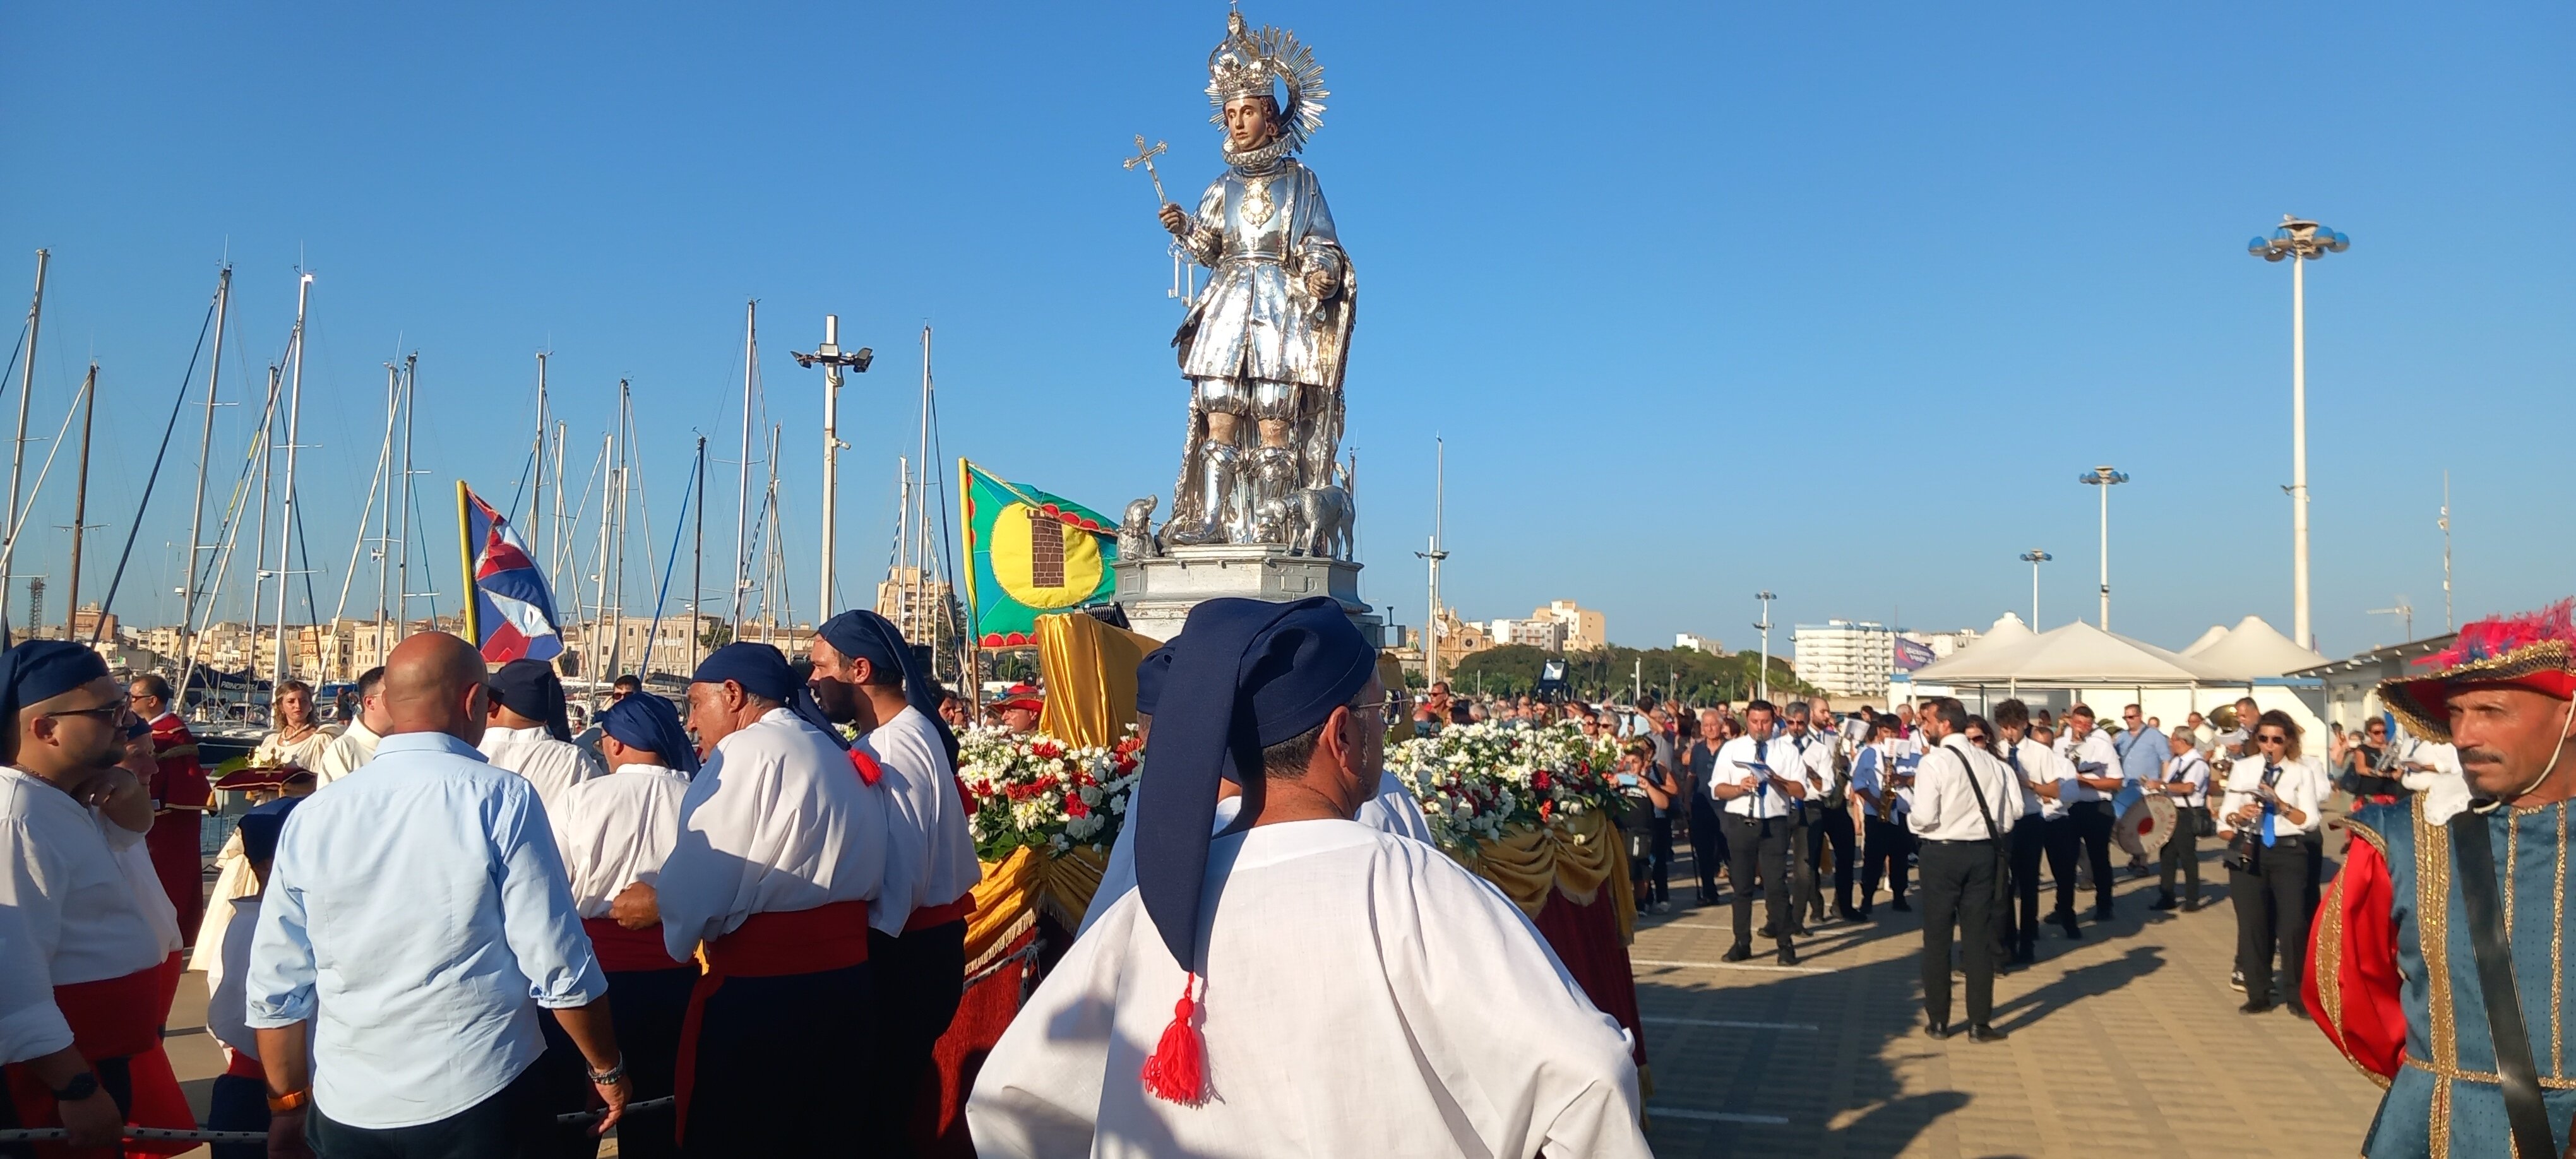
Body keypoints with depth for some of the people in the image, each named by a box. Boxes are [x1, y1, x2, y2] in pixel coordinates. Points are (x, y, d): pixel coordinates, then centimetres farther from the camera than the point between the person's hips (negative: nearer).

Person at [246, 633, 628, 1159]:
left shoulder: (311, 817, -2)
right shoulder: (502, 800, -14)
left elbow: (274, 990, 2)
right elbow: (559, 965, -13)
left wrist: (289, 1104, 15)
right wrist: (607, 1069, 0)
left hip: (348, 1112, 4)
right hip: (481, 1098, -3)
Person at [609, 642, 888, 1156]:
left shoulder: (745, 752, -11)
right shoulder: (840, 757, 13)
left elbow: (700, 890, -17)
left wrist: (653, 901, 5)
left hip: (760, 994, -8)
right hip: (846, 981, 8)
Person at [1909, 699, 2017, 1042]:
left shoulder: (1934, 762, -15)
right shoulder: (1991, 761, 3)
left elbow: (1924, 817, -20)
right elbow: (2014, 809, 4)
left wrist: (1910, 820, 1)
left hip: (1943, 853, -4)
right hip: (1984, 851, 5)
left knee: (1937, 937, 7)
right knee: (1979, 937, 9)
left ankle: (1938, 1021, 13)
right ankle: (1980, 1023, 11)